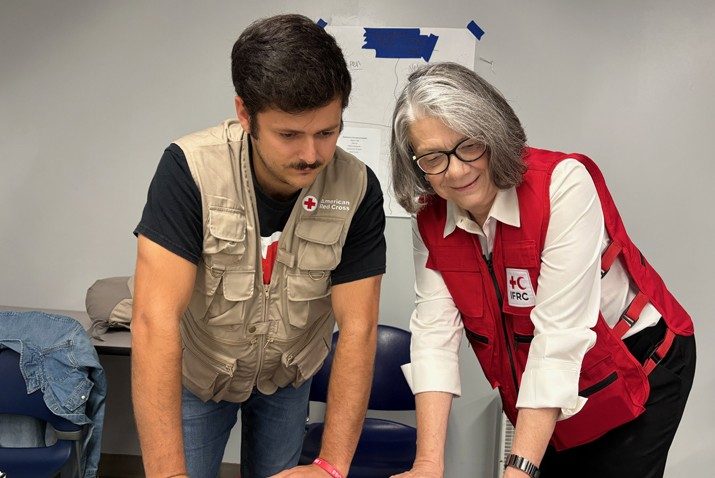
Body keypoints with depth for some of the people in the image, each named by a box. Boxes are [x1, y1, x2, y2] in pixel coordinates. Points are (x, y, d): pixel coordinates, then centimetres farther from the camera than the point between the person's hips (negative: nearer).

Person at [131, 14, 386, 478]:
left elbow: (358, 329, -21)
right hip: (195, 373, -2)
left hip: (288, 379, 2)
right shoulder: (189, 168, -30)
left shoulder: (357, 189, -24)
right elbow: (155, 319, -34)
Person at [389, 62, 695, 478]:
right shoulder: (430, 222, -11)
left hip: (639, 363, -4)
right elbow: (435, 332, -16)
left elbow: (560, 334, -32)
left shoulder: (564, 183, -28)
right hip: (540, 397, 4)